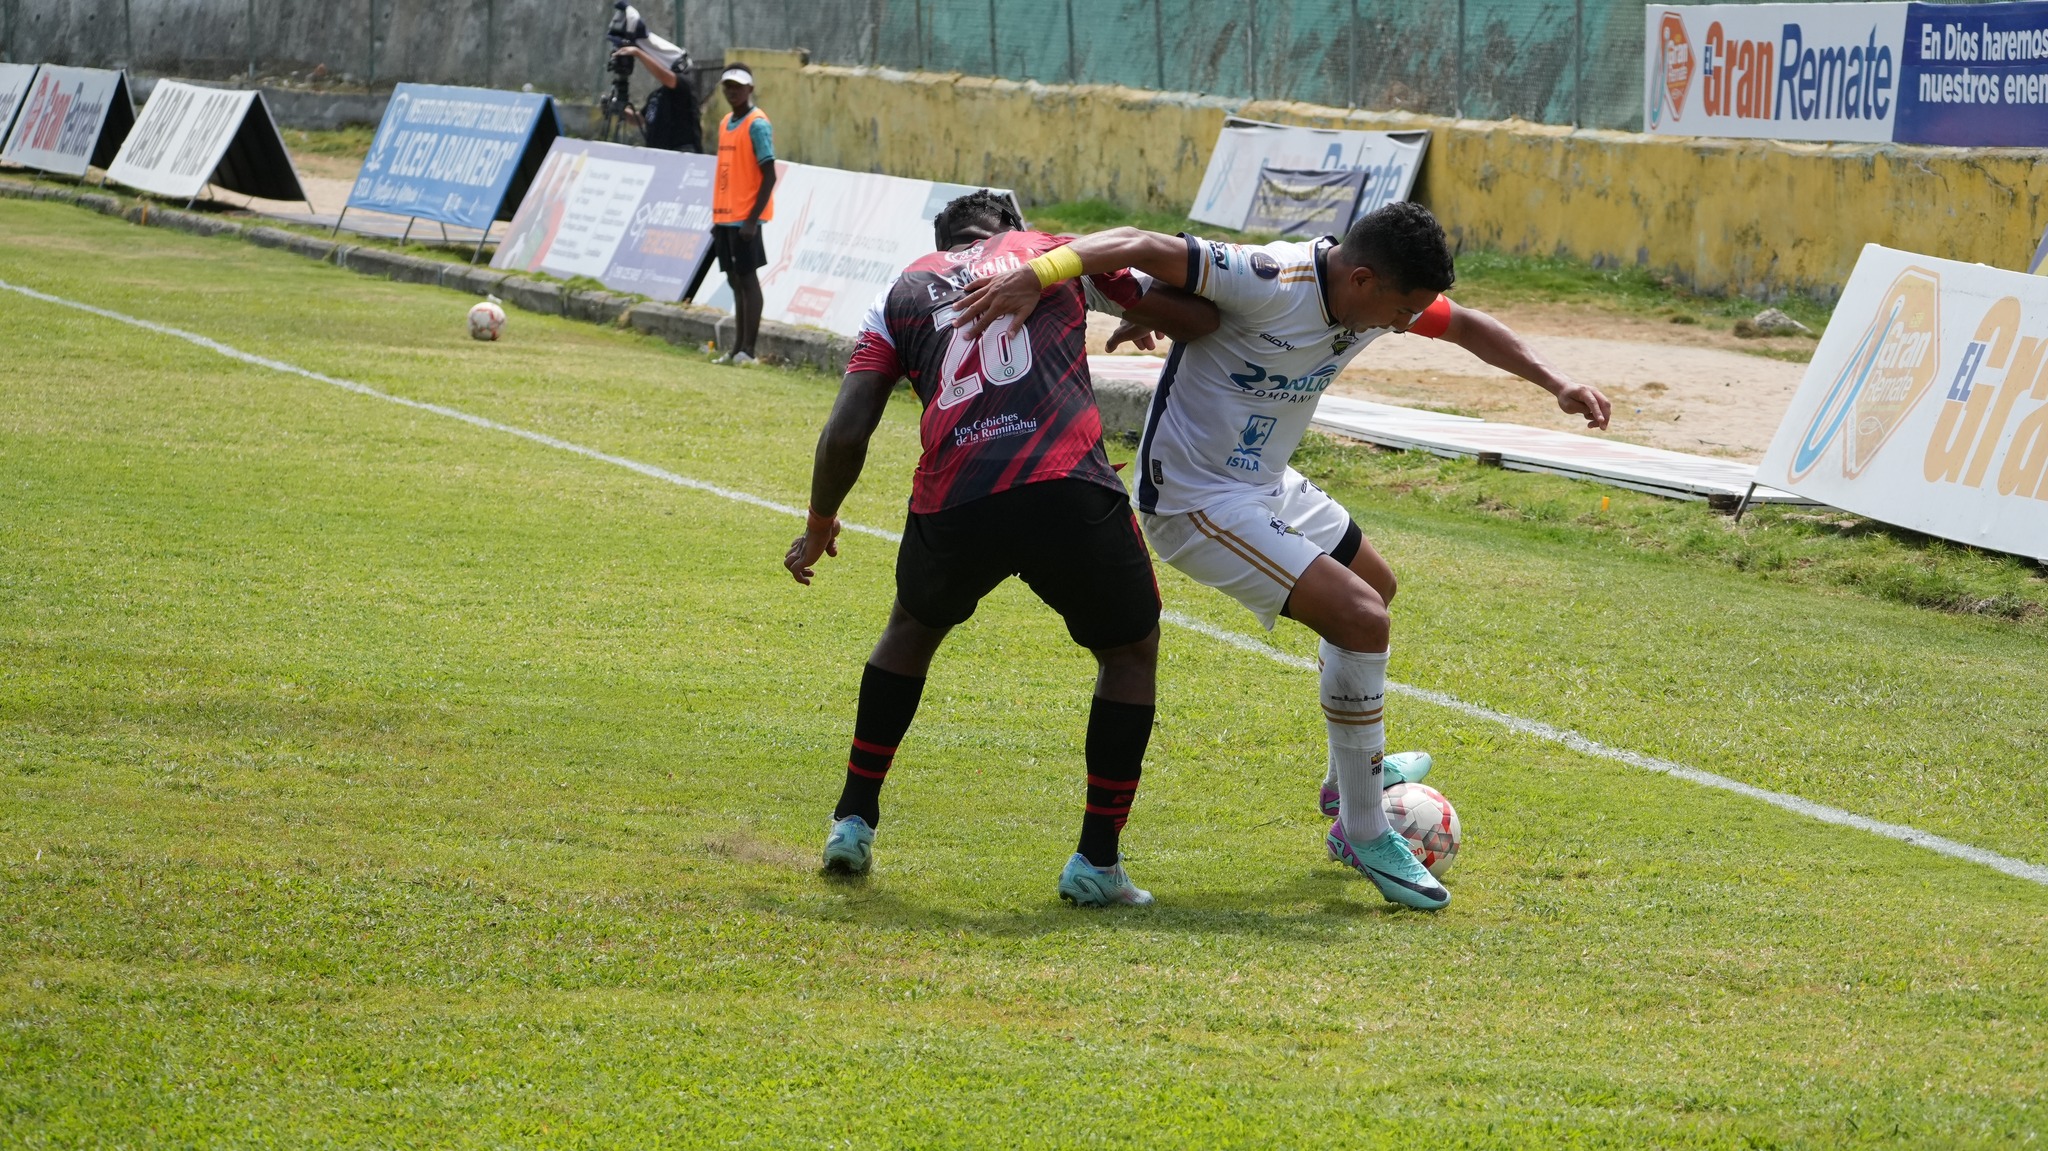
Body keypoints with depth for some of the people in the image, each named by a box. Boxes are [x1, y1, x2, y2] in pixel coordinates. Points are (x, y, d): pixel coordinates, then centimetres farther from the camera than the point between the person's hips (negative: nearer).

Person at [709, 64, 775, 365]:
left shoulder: (757, 125, -10)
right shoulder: (725, 123, 15)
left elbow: (769, 175, -14)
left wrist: (753, 219, -19)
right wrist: (717, 216, 16)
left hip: (744, 218, -8)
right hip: (725, 216, 8)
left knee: (747, 278, -7)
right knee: (735, 280, 10)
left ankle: (747, 350, -7)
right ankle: (736, 350, 13)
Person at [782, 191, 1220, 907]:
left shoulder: (902, 296, 24)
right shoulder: (1052, 252, 22)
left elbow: (844, 436, 13)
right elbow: (1197, 319, 20)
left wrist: (819, 528, 30)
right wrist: (1143, 320, 43)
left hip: (952, 505, 2)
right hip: (1067, 489, -2)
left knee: (913, 626, 35)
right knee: (1131, 652, 22)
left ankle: (854, 822, 36)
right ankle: (1097, 861, 16)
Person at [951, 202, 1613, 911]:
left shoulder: (1380, 294, -5)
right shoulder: (1268, 284, -30)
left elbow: (1466, 326, 14)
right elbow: (1141, 248, -36)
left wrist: (1557, 385, 9)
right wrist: (1037, 274, -48)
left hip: (1265, 485, 10)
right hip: (1195, 499, -10)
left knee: (1376, 585, 29)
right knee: (1361, 619, -19)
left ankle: (1349, 782, 50)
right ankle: (1366, 838, -6)